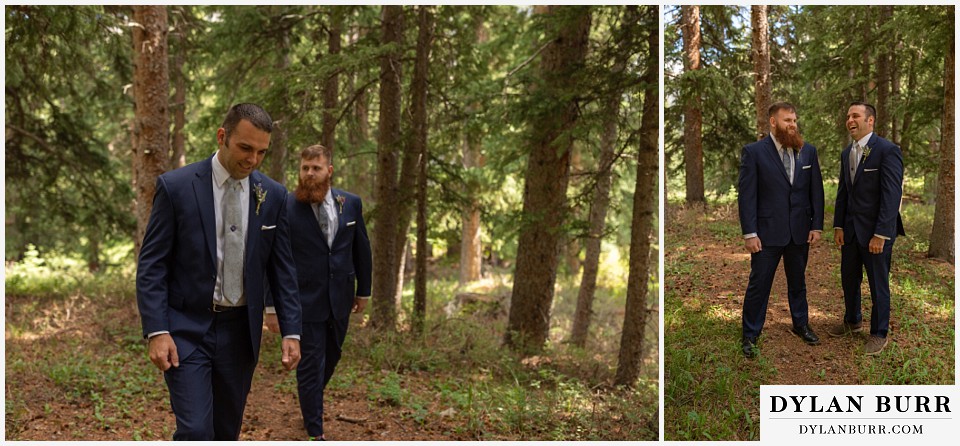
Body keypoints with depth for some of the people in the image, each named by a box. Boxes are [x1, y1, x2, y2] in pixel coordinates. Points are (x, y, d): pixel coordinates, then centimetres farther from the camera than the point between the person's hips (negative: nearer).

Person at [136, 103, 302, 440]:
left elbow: (282, 269, 6)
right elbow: (151, 265, -8)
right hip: (186, 330, -4)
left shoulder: (273, 195, 1)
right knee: (195, 431, -13)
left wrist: (291, 332, -1)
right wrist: (157, 332, -16)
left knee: (226, 431, 13)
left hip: (240, 331, 4)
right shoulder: (175, 186, -9)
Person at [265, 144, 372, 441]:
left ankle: (312, 403, 47)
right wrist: (271, 306, -10)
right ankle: (315, 433, 12)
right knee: (311, 364, 0)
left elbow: (361, 249, 10)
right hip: (305, 301, -4)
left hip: (340, 298, 4)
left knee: (331, 357, 20)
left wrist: (363, 290, 13)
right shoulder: (286, 207, -11)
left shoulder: (351, 203, 0)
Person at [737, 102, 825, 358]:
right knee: (759, 284, 3)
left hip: (800, 230, 4)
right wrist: (749, 232, -13)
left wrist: (817, 225, 1)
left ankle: (801, 325, 35)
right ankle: (750, 335, 15)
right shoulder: (754, 152, -8)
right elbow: (747, 194, -10)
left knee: (797, 281, 18)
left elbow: (816, 190, 7)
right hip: (768, 230, -4)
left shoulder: (808, 151, 4)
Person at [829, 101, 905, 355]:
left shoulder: (887, 151, -14)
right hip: (850, 229, 7)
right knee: (849, 279, 16)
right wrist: (838, 226, 7)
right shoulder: (847, 154, 10)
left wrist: (880, 234, -20)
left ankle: (880, 333, 20)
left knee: (878, 284, 5)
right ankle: (852, 321, 36)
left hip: (876, 231, -7)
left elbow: (892, 195, -17)